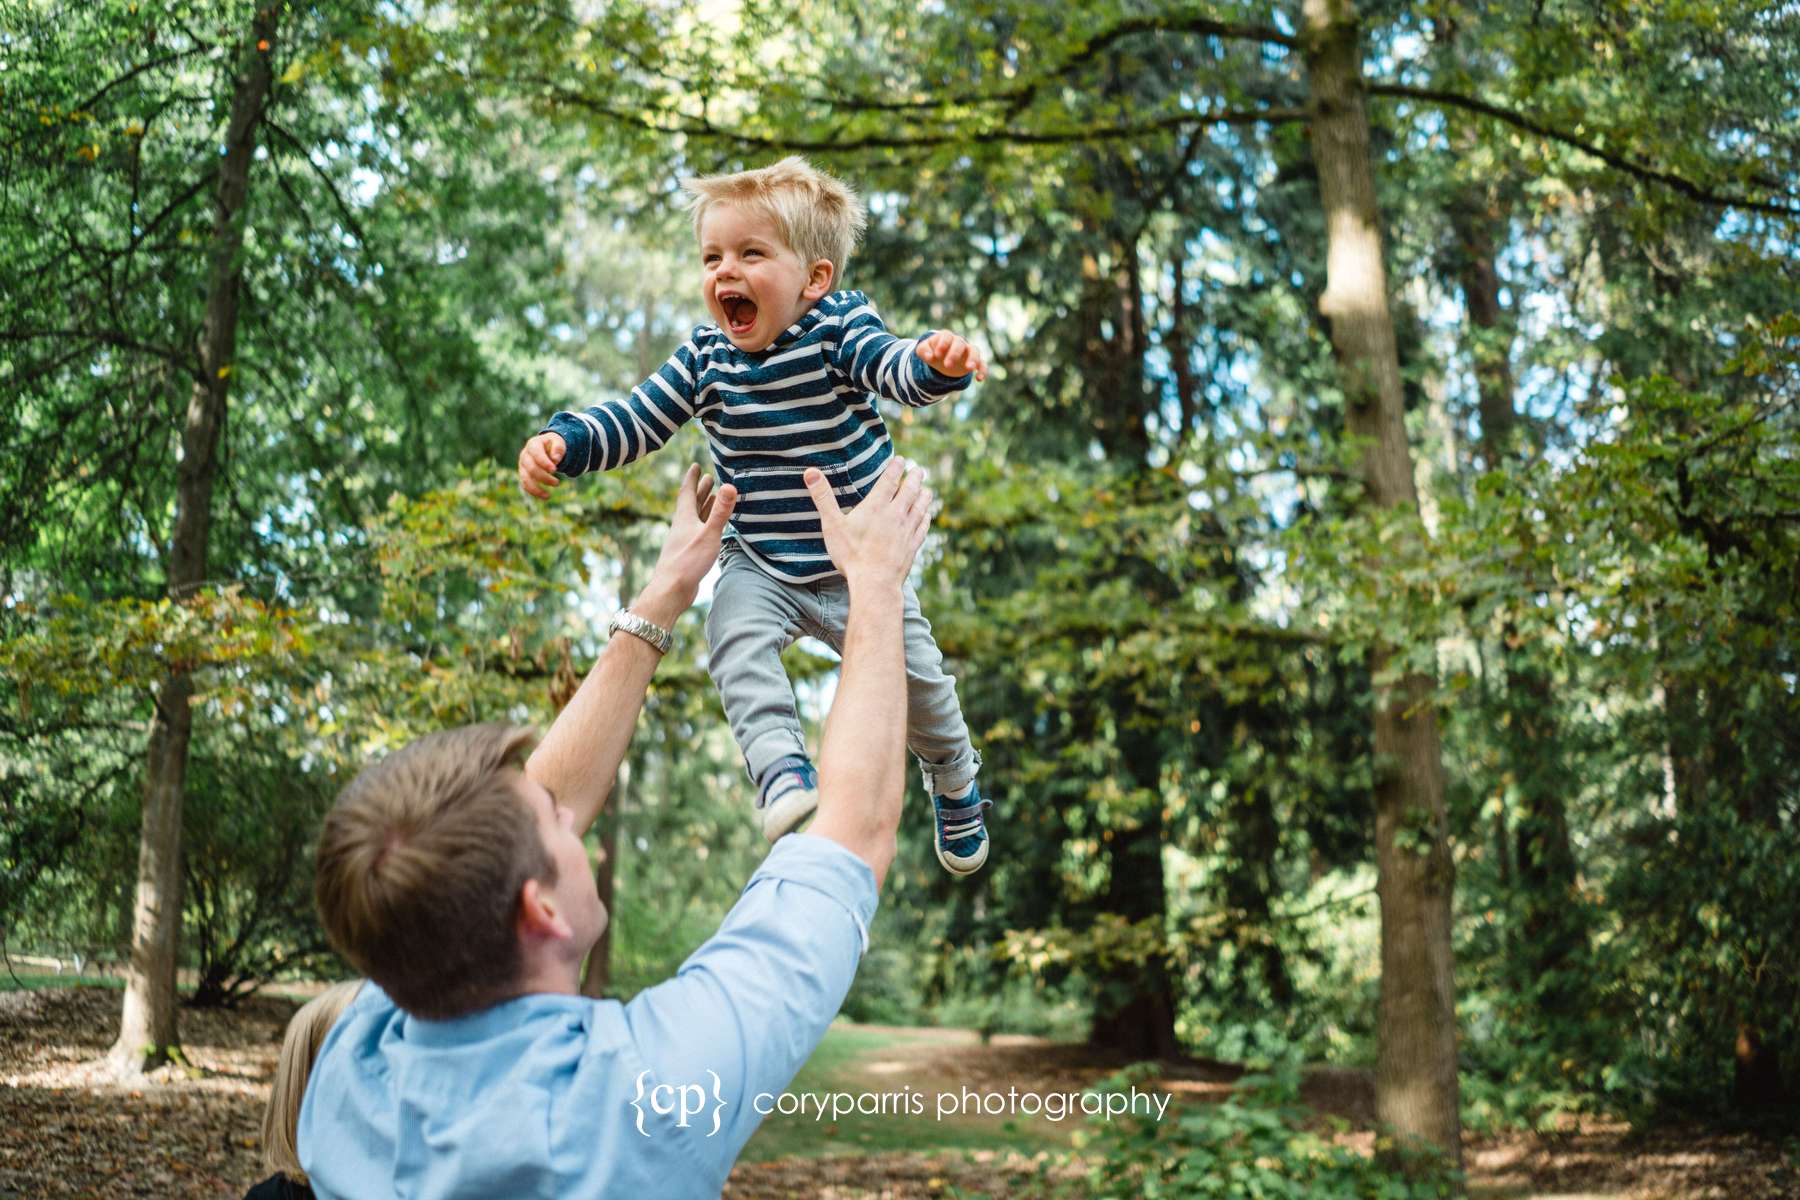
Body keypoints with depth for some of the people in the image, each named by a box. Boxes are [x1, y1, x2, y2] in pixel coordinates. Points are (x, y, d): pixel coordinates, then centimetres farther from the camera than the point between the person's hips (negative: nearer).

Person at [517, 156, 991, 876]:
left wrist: (937, 363, -56)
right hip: (759, 566, 2)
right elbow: (637, 423, -1)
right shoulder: (706, 357, -5)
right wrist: (562, 442, -17)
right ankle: (784, 774, -28)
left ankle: (955, 786, 37)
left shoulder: (840, 327, -14)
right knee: (735, 636, -30)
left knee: (918, 683, 7)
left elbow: (894, 369, -32)